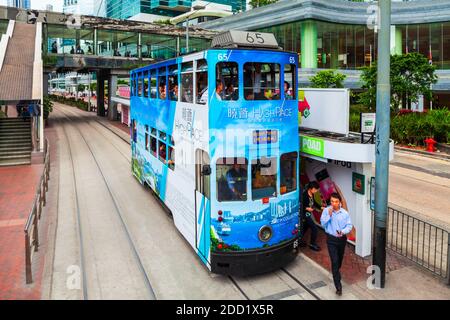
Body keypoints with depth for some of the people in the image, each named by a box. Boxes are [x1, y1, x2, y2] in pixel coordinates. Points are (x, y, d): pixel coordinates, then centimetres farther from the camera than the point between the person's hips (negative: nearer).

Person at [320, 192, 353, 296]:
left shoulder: (345, 213, -8)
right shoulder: (326, 211, -10)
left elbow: (349, 225, -5)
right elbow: (323, 224, -13)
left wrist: (343, 232, -23)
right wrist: (329, 215, -25)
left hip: (342, 239, 2)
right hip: (331, 239, -2)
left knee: (340, 260, 22)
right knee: (334, 261, -8)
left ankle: (336, 273, 53)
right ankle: (338, 286, -7)